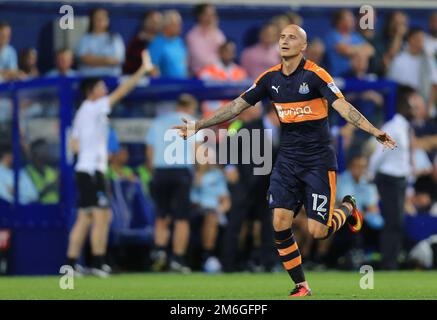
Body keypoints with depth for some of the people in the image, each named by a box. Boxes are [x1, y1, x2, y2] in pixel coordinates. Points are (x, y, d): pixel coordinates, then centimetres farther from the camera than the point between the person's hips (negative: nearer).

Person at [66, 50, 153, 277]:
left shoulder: (82, 112, 17)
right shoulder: (94, 108, -8)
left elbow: (75, 145, 20)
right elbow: (121, 91, -14)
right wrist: (143, 71, -13)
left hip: (84, 168, 9)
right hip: (92, 170, -9)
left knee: (84, 218, 9)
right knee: (102, 216, -8)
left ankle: (72, 263, 6)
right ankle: (98, 263, -10)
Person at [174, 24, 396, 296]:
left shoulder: (315, 75, -12)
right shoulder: (271, 77, 3)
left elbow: (343, 106, -21)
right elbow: (237, 106, 10)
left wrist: (374, 131, -35)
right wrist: (198, 126, 10)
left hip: (318, 159, -5)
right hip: (288, 159, 5)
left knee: (318, 232, -8)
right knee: (281, 223, -9)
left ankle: (347, 208, 26)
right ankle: (301, 286, 6)